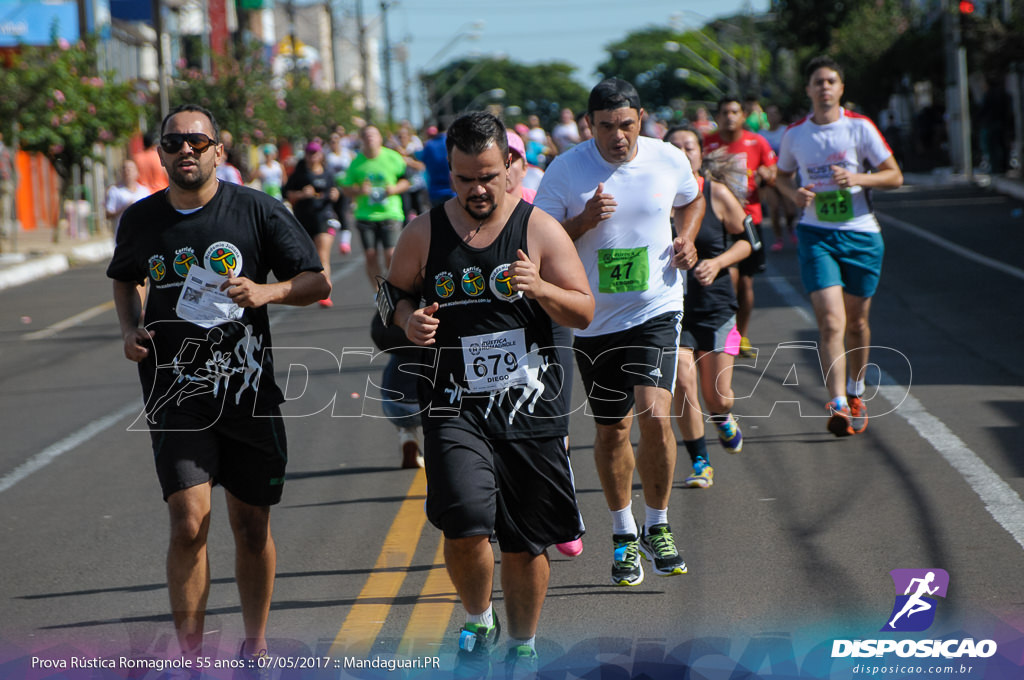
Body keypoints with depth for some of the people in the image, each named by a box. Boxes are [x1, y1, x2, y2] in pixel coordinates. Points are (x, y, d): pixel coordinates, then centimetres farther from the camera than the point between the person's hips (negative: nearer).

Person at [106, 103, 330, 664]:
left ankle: (254, 644, 28)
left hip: (248, 390, 0)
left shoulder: (258, 211, -2)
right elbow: (124, 278, 25)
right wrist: (130, 329, 6)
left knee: (252, 528, 9)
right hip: (175, 392, 0)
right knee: (189, 522, -13)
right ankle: (190, 654, -4)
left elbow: (317, 283, 1)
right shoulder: (141, 219, 5)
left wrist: (265, 291, -18)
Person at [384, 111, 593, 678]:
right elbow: (396, 294, 16)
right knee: (465, 525, -19)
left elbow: (583, 312, -1)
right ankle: (478, 622, 11)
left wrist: (540, 289, -21)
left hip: (531, 408, 0)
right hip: (455, 408, 0)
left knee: (525, 544, 8)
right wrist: (408, 321, -7)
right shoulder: (423, 234, 2)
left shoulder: (540, 230, -1)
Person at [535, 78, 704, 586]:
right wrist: (584, 222, -22)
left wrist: (686, 238, 2)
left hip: (656, 309, 0)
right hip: (593, 318, 0)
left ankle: (657, 527, 3)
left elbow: (691, 200, 21)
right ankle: (623, 535, 29)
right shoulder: (565, 170, -8)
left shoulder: (669, 160, -1)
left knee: (654, 415, -18)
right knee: (612, 431, 10)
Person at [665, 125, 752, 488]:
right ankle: (700, 463, 5)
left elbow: (745, 240, 4)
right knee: (683, 384, -11)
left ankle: (723, 420, 39)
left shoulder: (718, 194, -5)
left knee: (718, 395, 1)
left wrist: (717, 263, -12)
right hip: (671, 306, 0)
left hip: (715, 304, 0)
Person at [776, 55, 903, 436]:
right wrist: (794, 194, -4)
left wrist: (856, 178, -18)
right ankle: (838, 405, -22)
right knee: (831, 321, -15)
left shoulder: (860, 127, -3)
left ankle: (855, 394, 34)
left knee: (856, 321, 12)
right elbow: (782, 175, 19)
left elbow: (894, 176, -2)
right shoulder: (795, 134, 3)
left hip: (860, 233, 0)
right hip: (816, 234, 0)